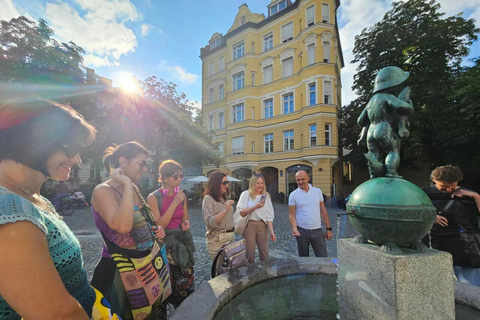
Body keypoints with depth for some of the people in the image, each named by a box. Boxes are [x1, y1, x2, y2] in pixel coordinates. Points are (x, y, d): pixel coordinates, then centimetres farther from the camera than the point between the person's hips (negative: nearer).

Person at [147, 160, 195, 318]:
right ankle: (161, 315, 32)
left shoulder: (181, 195, 3)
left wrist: (185, 223, -7)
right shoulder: (153, 197, -12)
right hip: (165, 245, -4)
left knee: (186, 284, 14)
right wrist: (174, 203, -23)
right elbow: (159, 226, -18)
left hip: (183, 244, 5)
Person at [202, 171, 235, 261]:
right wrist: (225, 210, -29)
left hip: (230, 237, 7)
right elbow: (209, 222, -22)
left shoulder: (224, 198, 10)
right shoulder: (208, 199, -13)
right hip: (217, 240, -7)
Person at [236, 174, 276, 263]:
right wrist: (255, 207, -18)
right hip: (249, 225, -3)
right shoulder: (246, 194, -3)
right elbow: (241, 213, -10)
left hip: (262, 226, 3)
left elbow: (269, 216, 3)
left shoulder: (266, 196, 6)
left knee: (265, 255, 9)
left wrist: (272, 231, -6)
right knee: (249, 256, 5)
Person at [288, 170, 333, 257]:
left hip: (317, 230, 2)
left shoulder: (317, 191, 3)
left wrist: (328, 229, 5)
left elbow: (323, 211, 7)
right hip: (301, 231, -1)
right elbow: (291, 215, -5)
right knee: (303, 256, 12)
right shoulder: (293, 195, -4)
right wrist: (294, 228, -21)